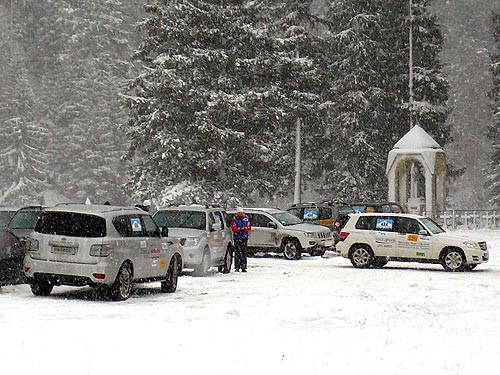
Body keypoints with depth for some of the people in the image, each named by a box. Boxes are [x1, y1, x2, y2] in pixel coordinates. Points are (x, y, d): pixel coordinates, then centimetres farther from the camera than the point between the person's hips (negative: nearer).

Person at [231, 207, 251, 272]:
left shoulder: (246, 219, 11)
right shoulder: (235, 219, 4)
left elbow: (249, 228, 7)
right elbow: (233, 228, -5)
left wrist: (244, 229, -12)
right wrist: (240, 229, -18)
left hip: (244, 237, 2)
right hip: (237, 238, -2)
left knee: (244, 252, 2)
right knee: (237, 252, -8)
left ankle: (243, 267, 4)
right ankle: (237, 267, -6)